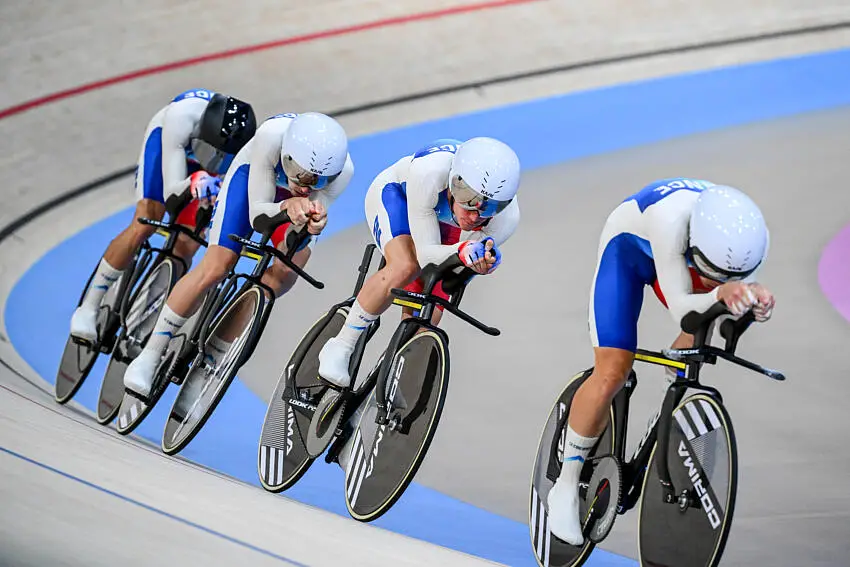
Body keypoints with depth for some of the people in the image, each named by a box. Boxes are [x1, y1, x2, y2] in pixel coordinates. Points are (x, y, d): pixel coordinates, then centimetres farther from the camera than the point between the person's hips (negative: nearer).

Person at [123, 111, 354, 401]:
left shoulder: (343, 170, -39)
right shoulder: (272, 135, -44)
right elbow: (256, 212, -37)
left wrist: (312, 224, -58)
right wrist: (287, 207, -59)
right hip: (253, 174, -2)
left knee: (286, 273, -19)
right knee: (216, 267, -17)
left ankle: (213, 355, -1)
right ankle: (150, 355, -3)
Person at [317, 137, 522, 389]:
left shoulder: (506, 217, -36)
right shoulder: (428, 172, -46)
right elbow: (425, 254, -39)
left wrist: (483, 259, -46)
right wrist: (462, 251, -60)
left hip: (445, 224, 4)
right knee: (405, 267, -34)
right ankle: (339, 348, -20)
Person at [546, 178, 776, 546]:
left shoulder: (749, 235, -33)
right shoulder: (671, 220, -46)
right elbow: (680, 308, -47)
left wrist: (754, 299, -51)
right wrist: (720, 294, -67)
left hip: (674, 251, 6)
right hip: (628, 249, -6)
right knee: (612, 373, -15)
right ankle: (566, 487, 0)